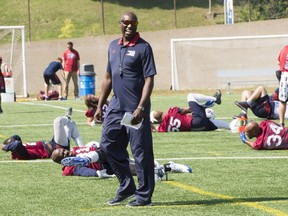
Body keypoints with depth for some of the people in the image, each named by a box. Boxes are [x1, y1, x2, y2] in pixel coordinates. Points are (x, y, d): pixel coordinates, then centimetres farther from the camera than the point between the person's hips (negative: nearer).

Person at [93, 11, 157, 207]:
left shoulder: (143, 48, -7)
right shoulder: (113, 46, 13)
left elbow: (149, 80, -12)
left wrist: (141, 108, -21)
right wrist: (100, 106, 16)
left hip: (135, 110, -7)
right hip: (116, 106, 7)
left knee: (141, 151, -3)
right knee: (108, 145, 10)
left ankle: (144, 195, 7)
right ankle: (126, 187, 23)